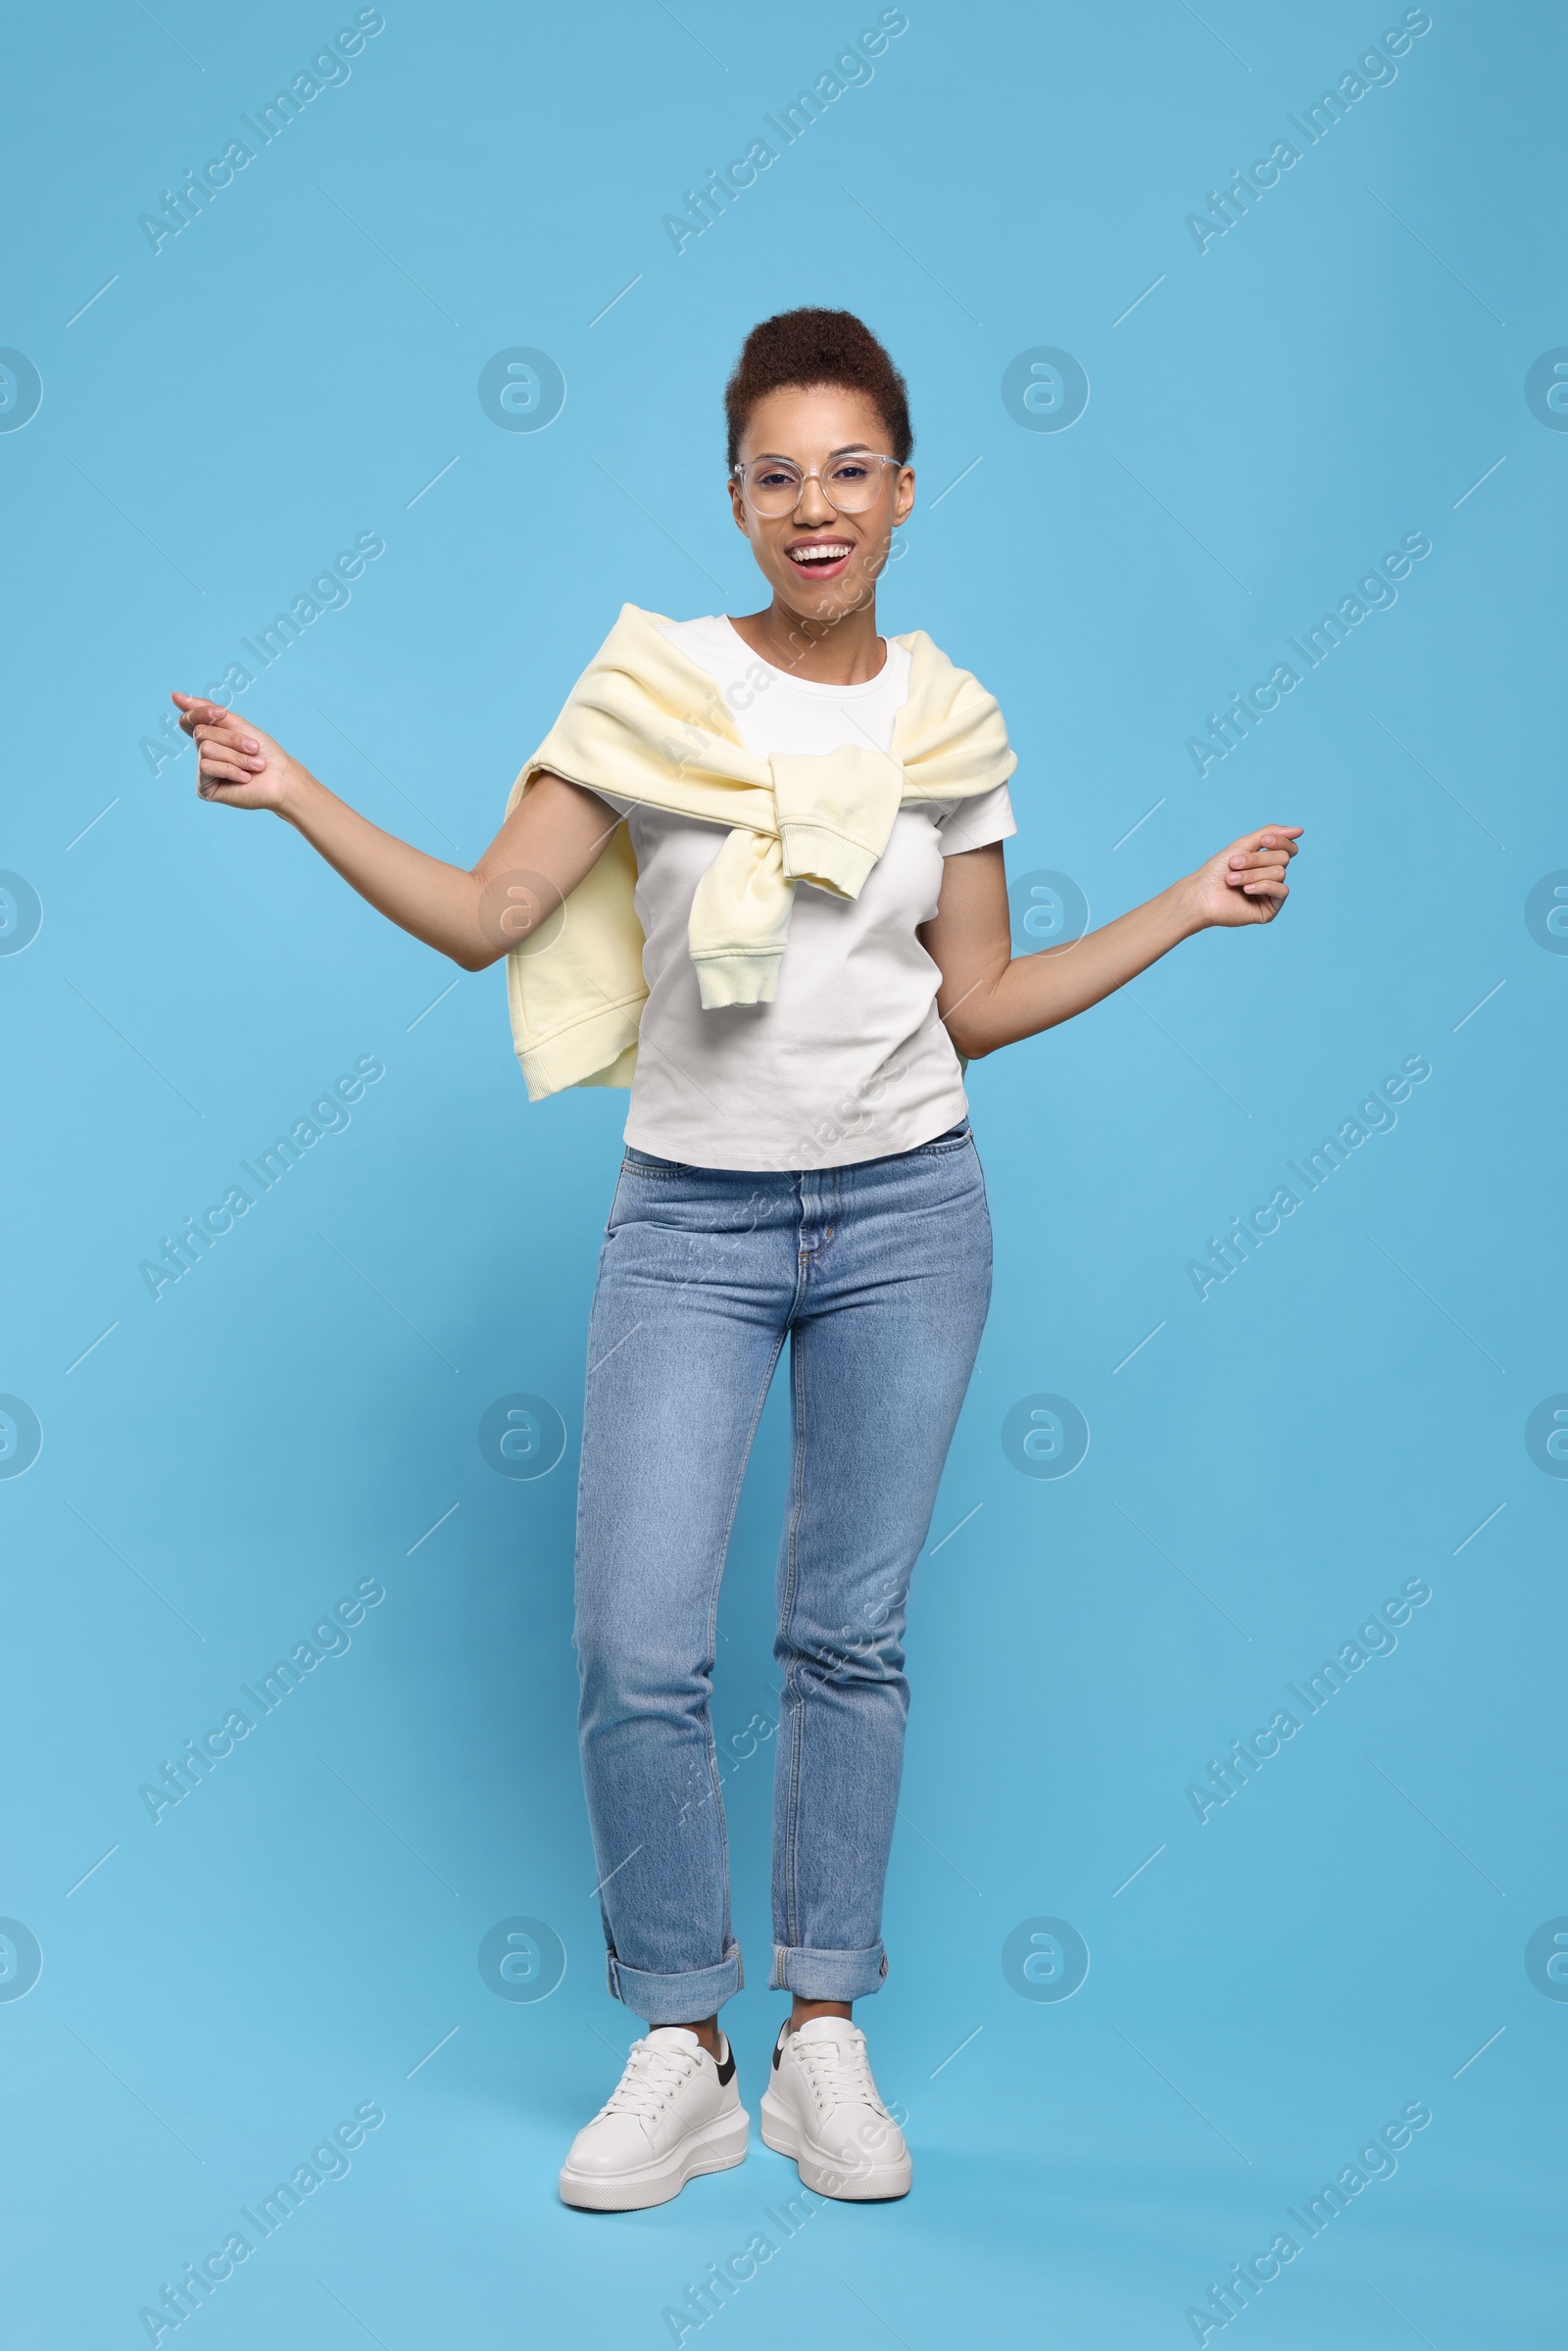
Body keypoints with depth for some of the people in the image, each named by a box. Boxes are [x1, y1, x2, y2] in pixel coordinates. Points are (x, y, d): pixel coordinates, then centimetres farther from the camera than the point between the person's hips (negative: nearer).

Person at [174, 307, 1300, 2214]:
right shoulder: (651, 689, -2)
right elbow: (480, 916, -6)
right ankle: (680, 2053, 11)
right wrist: (297, 798, -15)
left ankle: (824, 2039, 21)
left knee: (851, 1634, 7)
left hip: (901, 1213, 2)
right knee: (638, 1647, -7)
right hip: (691, 1219, -1)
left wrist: (1190, 909, 8)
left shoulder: (949, 725, 5)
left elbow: (977, 1005, 10)